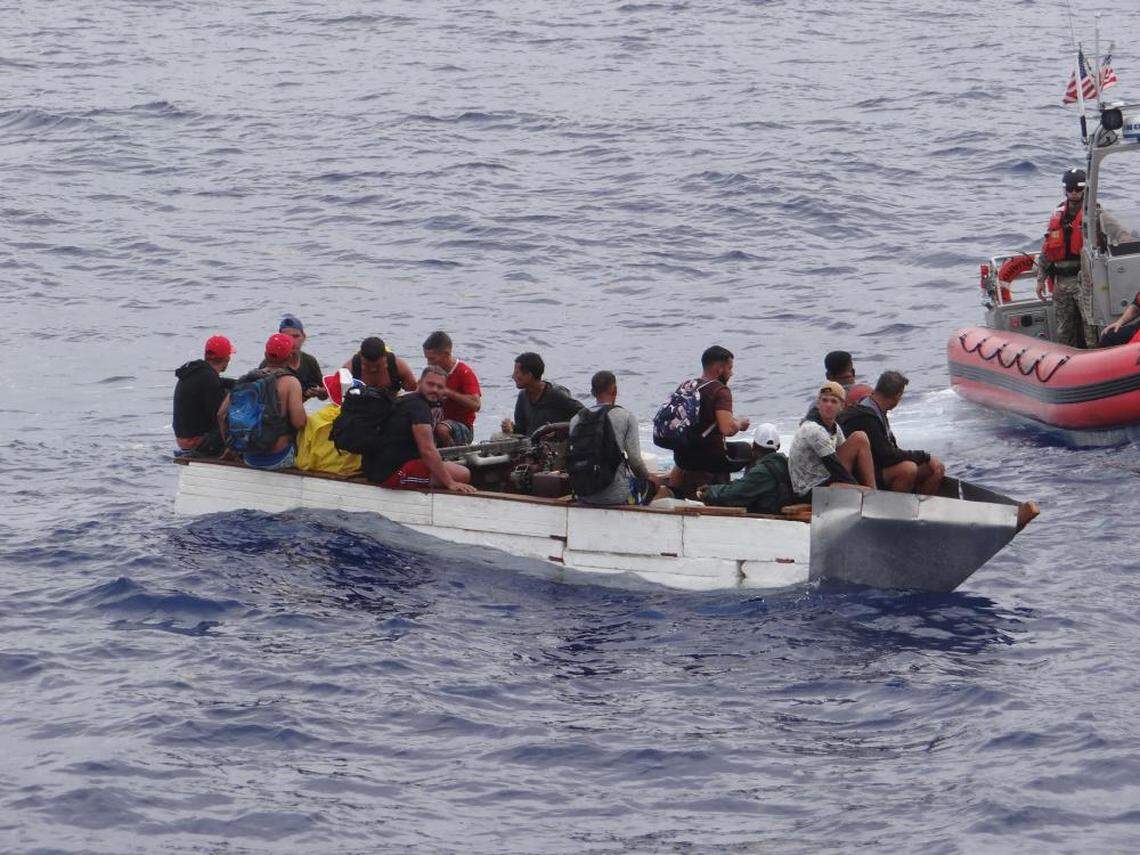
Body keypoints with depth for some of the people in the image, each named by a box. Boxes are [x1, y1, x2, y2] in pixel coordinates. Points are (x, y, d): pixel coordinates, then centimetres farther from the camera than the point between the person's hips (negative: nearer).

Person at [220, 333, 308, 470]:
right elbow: (299, 422, -18)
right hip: (277, 459, -6)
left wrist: (230, 444, 18)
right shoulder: (290, 382, -10)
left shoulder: (245, 379, 6)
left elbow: (221, 414, 6)